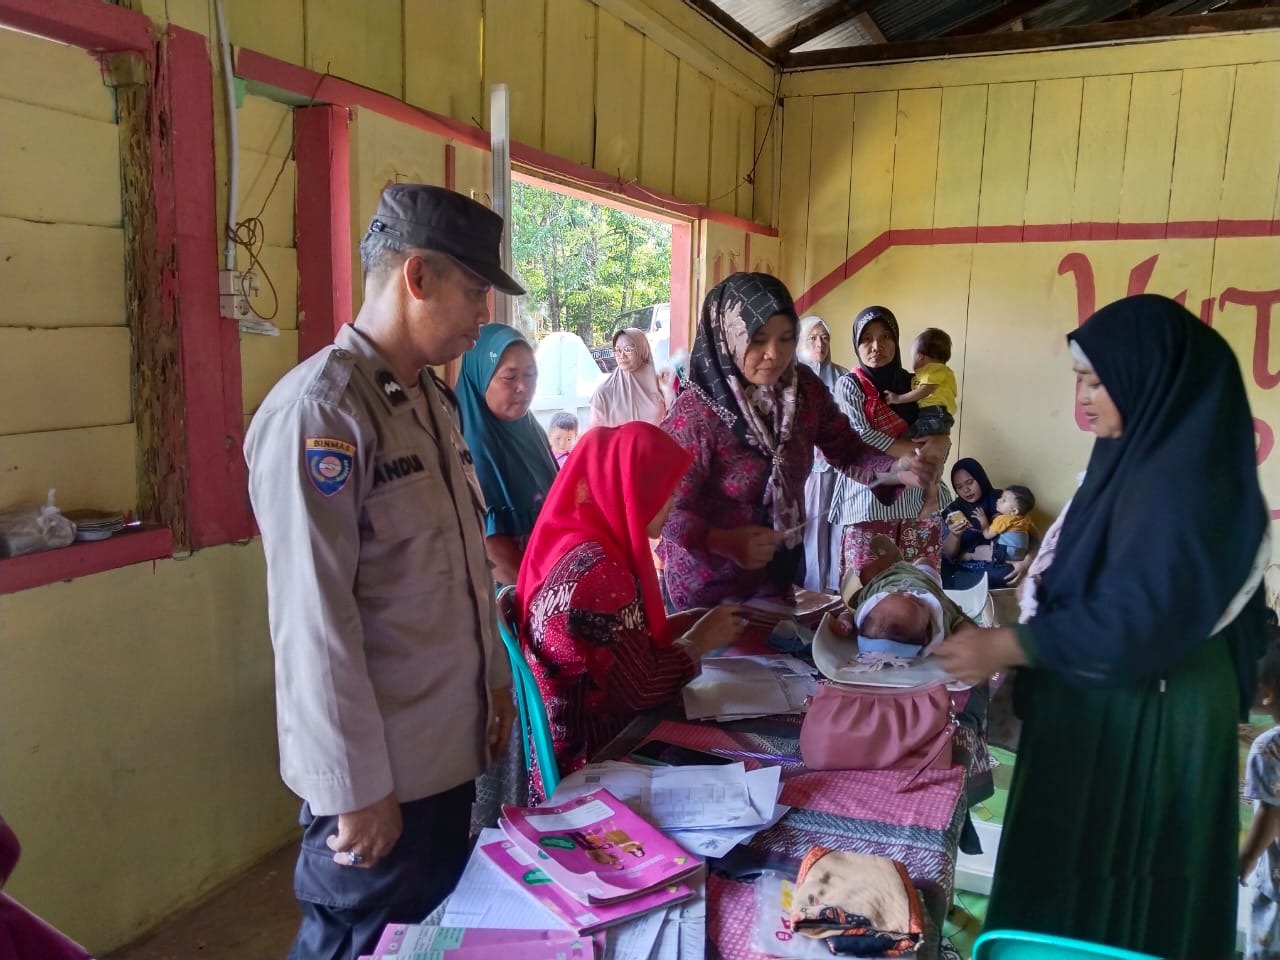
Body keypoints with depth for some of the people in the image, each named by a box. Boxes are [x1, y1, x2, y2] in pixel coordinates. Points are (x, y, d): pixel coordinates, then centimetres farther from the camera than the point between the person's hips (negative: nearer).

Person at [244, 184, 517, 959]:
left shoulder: (434, 401, 8)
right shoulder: (318, 410, -20)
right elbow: (314, 619, -22)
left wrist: (496, 679, 16)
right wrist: (357, 787, -18)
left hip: (449, 743, 8)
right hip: (378, 764, -8)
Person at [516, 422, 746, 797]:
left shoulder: (590, 547, 4)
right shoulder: (593, 569, -24)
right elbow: (640, 689, -23)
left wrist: (698, 619, 3)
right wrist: (698, 641, -8)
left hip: (595, 740, 8)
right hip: (592, 762, -8)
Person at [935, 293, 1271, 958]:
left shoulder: (1184, 476, -22)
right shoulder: (1138, 453, 6)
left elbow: (1140, 617, -27)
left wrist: (1008, 646, -23)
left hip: (1146, 717, -9)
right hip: (1103, 697, 9)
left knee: (1111, 886, 8)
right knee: (1073, 866, 20)